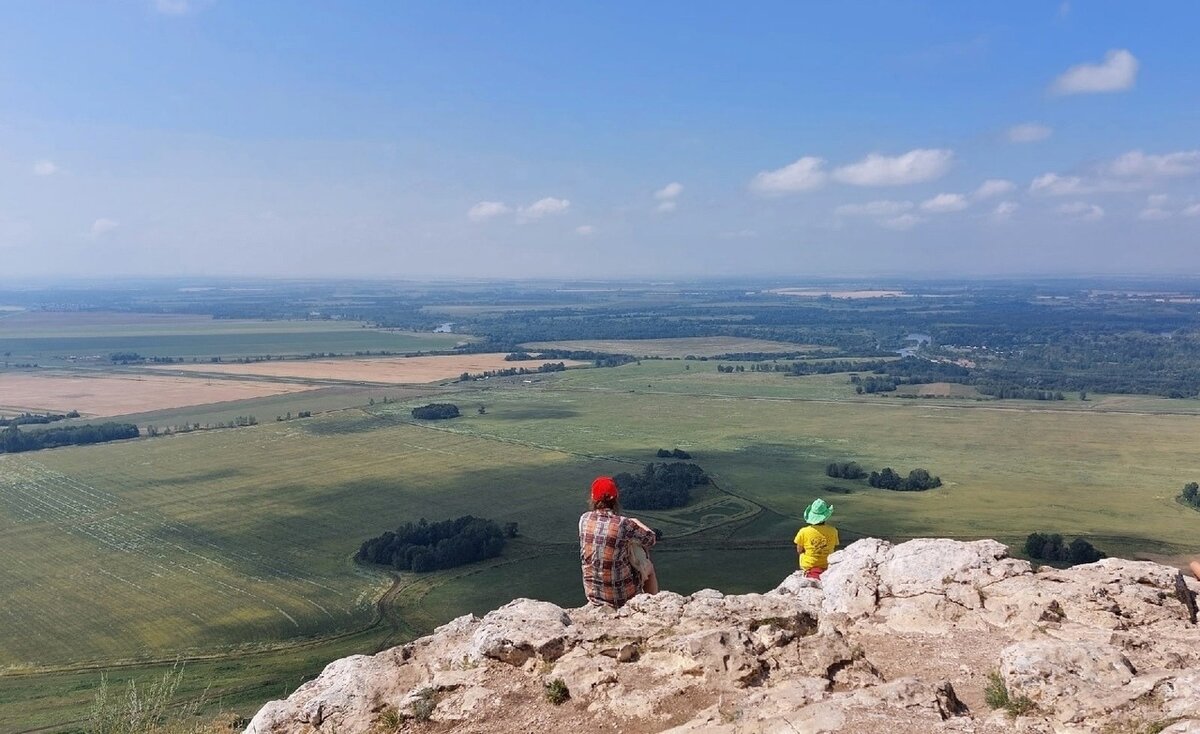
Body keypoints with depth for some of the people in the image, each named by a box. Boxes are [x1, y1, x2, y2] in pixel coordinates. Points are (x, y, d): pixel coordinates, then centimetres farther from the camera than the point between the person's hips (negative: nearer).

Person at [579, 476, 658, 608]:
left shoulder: (584, 519, -10)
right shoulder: (623, 524, -22)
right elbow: (650, 539, -4)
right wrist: (636, 522, 13)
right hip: (622, 596, -4)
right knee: (649, 567, 26)